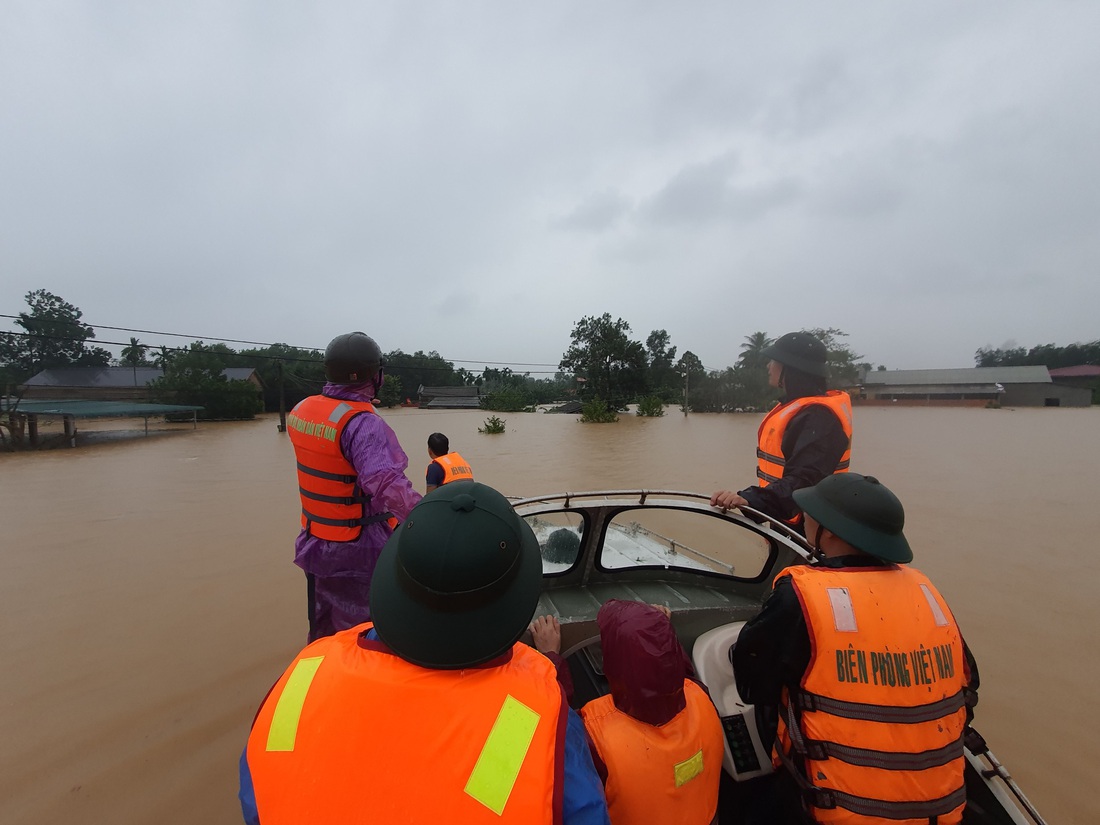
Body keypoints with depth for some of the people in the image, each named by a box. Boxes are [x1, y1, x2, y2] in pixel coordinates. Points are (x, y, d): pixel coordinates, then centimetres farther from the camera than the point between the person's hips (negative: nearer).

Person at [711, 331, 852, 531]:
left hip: (806, 528, -9)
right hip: (788, 522, 9)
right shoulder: (793, 407, 8)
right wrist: (749, 497, 15)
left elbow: (802, 482, -36)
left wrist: (749, 499, -49)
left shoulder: (818, 417, -24)